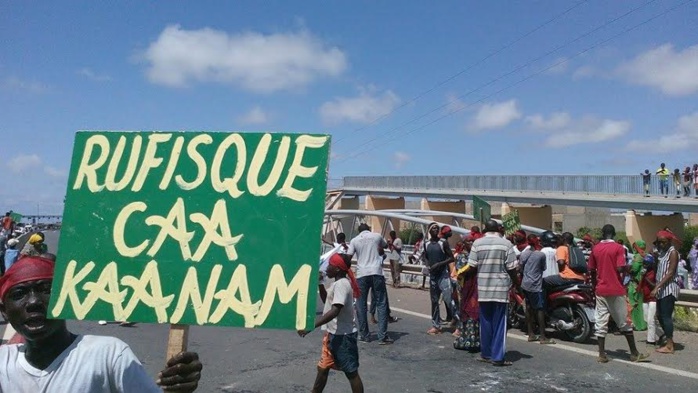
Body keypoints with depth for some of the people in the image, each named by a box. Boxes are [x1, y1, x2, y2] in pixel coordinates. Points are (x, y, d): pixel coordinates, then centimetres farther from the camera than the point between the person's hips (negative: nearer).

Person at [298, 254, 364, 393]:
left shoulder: (341, 284, -22)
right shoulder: (339, 283, 9)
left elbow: (335, 311, -32)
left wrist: (311, 326, -36)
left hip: (343, 335, -10)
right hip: (333, 333, 10)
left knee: (351, 372, 3)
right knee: (322, 368, 18)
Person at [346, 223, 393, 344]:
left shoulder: (354, 240, 6)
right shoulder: (377, 236, 8)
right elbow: (385, 246, 29)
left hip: (361, 274, 0)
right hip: (376, 273, 0)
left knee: (361, 305, 10)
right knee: (381, 304, 4)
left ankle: (363, 335, 15)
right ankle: (383, 336, 1)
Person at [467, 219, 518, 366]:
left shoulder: (477, 243, -1)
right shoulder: (506, 244, -4)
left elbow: (472, 266, -2)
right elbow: (511, 268, -5)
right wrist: (516, 283, 11)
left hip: (483, 288, 2)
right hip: (501, 288, -2)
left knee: (485, 322, 12)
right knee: (499, 323, 3)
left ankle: (486, 354, 20)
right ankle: (498, 357, 3)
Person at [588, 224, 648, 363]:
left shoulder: (595, 248, 4)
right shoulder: (618, 248, -7)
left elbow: (592, 270, 7)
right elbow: (620, 268, -16)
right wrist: (628, 268, 6)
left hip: (601, 290, 3)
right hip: (616, 290, -3)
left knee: (601, 323, 5)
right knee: (624, 322, 7)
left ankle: (602, 354, 4)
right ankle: (634, 353, 17)